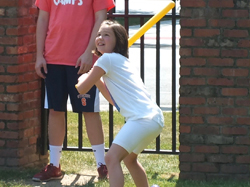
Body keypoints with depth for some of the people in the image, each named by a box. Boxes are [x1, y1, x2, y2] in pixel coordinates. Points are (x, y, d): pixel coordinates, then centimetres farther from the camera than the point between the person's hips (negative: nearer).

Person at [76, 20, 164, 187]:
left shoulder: (107, 59, -2)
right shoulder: (124, 61, 26)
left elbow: (82, 89, 1)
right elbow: (114, 99, 31)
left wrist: (84, 78, 23)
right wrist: (96, 79, 27)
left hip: (142, 119, -10)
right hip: (155, 118, 10)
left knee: (112, 157, -18)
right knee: (129, 158, 29)